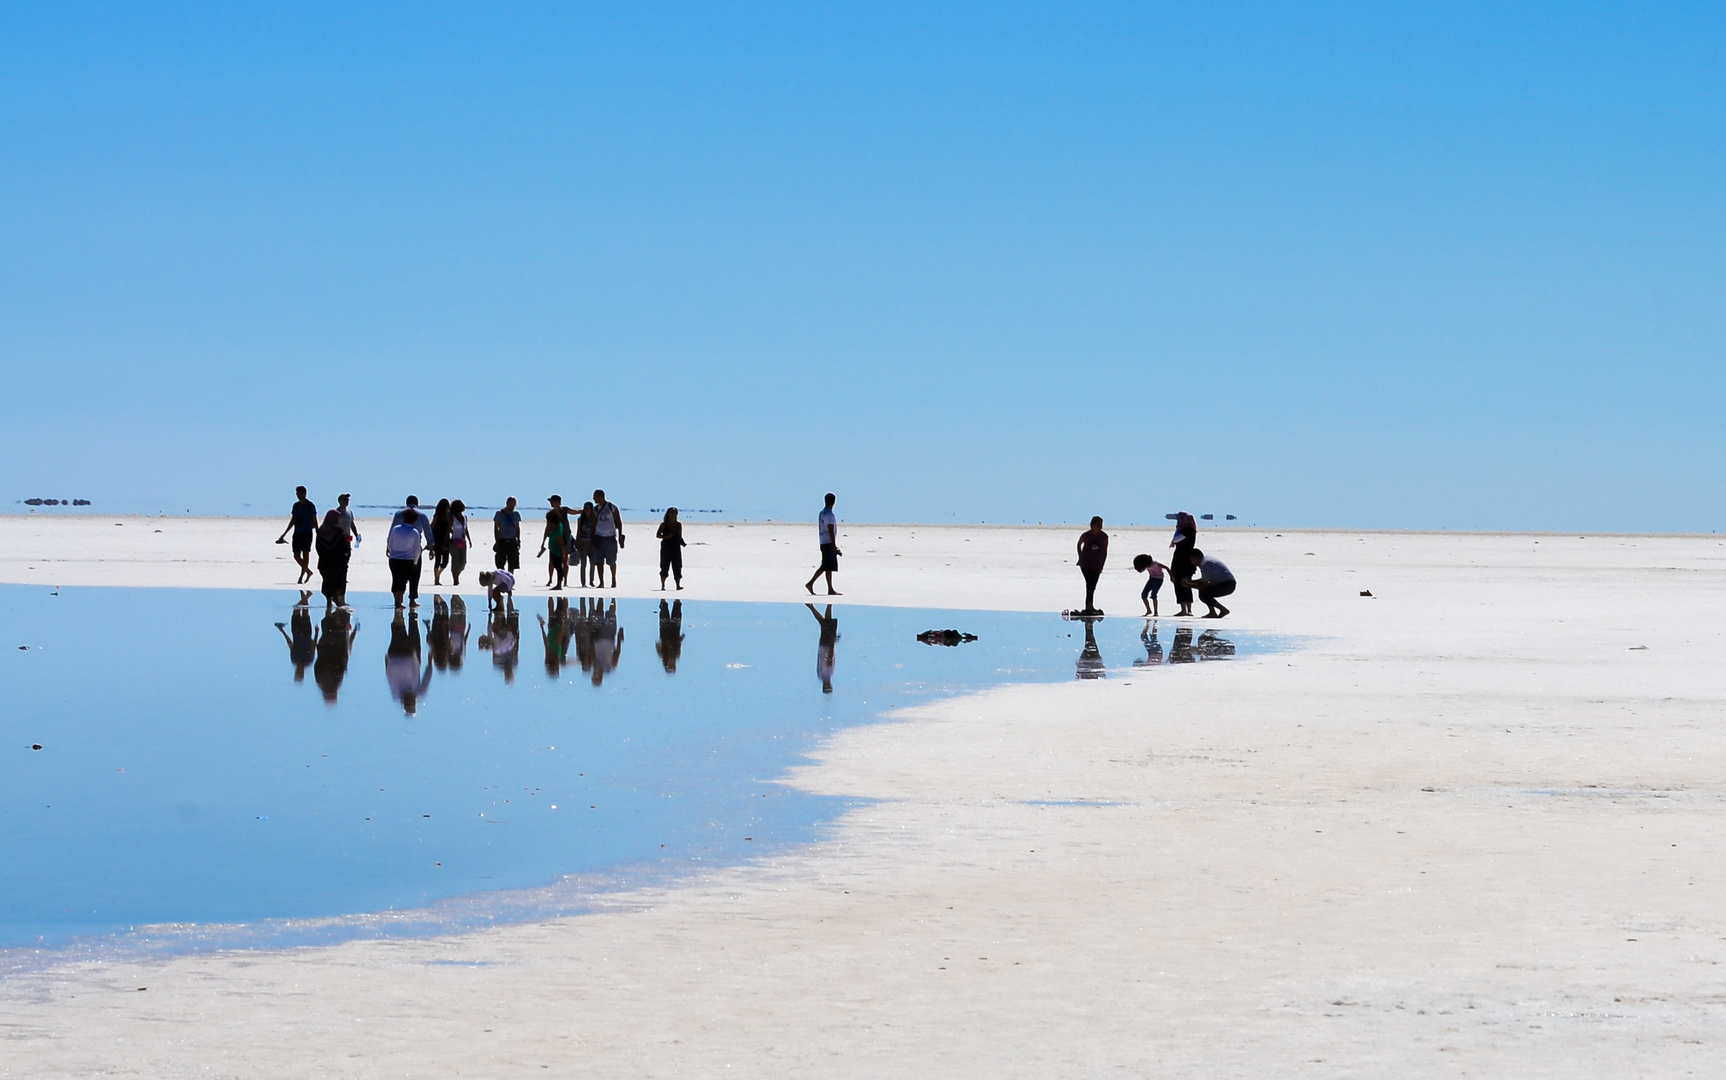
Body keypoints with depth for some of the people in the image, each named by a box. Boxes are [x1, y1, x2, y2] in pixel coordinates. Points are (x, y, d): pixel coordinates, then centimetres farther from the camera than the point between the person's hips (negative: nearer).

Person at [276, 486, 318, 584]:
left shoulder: (310, 506, -5)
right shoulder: (296, 505, 11)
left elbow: (315, 521, -5)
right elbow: (293, 521, 18)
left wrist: (317, 534, -10)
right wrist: (284, 534, 17)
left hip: (307, 533, -6)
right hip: (297, 533, 6)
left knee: (305, 555, -6)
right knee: (296, 556, 4)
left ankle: (301, 578, -7)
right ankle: (308, 571, 22)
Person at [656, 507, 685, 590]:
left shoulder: (679, 524, 9)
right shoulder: (664, 524, 2)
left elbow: (680, 536, 13)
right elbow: (658, 535, 2)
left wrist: (682, 541, -8)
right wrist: (666, 536, -14)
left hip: (676, 547, 2)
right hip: (666, 547, -2)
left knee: (677, 566, -4)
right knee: (664, 567, -1)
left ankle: (678, 585, -4)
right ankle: (663, 586, 6)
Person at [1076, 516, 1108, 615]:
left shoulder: (1104, 537, -7)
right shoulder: (1085, 535, -11)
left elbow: (1105, 552, 0)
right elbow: (1079, 544, 9)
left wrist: (1102, 566, -2)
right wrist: (1080, 558, 11)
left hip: (1096, 565, 3)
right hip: (1085, 564, -3)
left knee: (1092, 586, 6)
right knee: (1089, 584, -17)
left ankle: (1088, 606, 14)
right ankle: (1089, 606, -22)